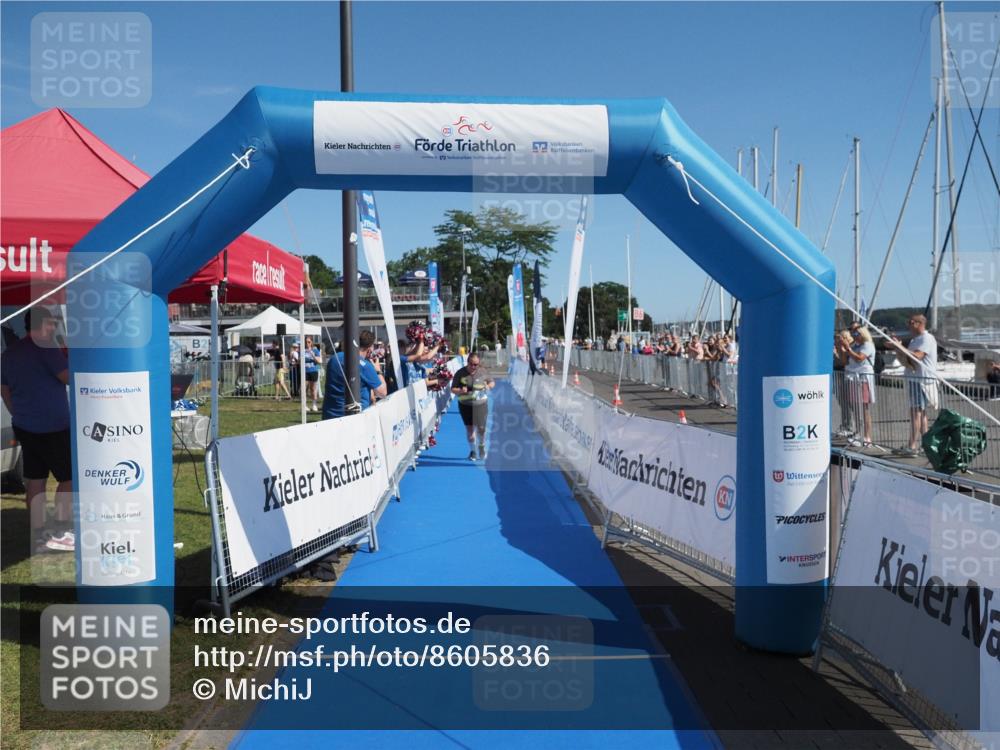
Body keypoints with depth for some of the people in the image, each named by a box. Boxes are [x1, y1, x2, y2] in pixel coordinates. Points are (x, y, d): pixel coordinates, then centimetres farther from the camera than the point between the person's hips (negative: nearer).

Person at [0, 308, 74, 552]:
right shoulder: (45, 348, -13)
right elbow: (69, 377, -17)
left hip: (24, 426, 8)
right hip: (53, 426, -8)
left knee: (34, 480, 9)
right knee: (69, 477, 0)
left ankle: (38, 536, 12)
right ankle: (60, 532, 0)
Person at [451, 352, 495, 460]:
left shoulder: (482, 372, -1)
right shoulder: (460, 374, -5)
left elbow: (492, 382, 14)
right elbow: (453, 389, -2)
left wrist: (488, 386, -9)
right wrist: (461, 391, -23)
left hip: (481, 404, 0)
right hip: (466, 405, 0)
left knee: (481, 428, -1)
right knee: (469, 428, 4)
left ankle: (482, 446, 29)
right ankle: (472, 450, 24)